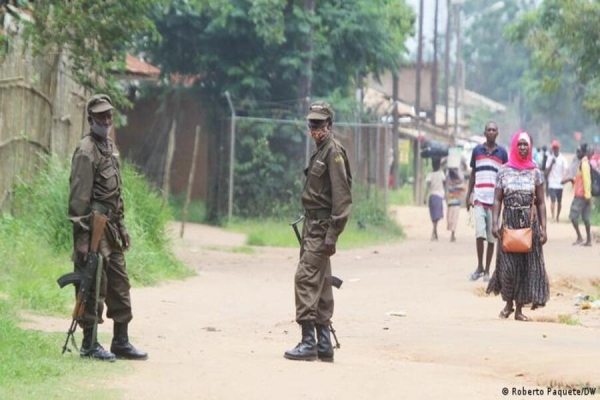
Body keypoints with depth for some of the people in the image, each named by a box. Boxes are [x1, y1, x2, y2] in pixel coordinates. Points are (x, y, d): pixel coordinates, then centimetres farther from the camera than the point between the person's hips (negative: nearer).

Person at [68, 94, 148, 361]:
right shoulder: (86, 151, -13)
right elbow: (79, 198, -18)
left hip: (112, 228, 9)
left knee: (120, 286, 11)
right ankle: (89, 344, 3)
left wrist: (122, 227, 20)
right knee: (94, 288, -4)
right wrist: (82, 236, -21)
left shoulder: (110, 147, 15)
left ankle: (121, 342, 18)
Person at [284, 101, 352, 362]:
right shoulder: (320, 151, 18)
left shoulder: (334, 151, -12)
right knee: (319, 282, 10)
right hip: (313, 227, 10)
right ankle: (324, 345, 14)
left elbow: (341, 197, -19)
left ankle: (308, 342, -15)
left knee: (306, 278, -14)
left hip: (322, 228, -10)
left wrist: (331, 235, -22)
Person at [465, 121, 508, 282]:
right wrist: (469, 195, 9)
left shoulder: (502, 152, 5)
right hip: (479, 198, 0)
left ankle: (487, 271, 11)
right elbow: (472, 174, 14)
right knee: (480, 233, -13)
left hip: (494, 200, 0)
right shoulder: (477, 150, 8)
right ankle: (479, 267, 4)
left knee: (491, 237, 3)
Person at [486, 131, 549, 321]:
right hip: (509, 222, -1)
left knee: (527, 266, 1)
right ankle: (508, 303, 12)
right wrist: (495, 222, -11)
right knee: (508, 264, -7)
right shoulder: (504, 172, 4)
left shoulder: (535, 173, 5)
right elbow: (497, 200, 2)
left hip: (530, 223, 1)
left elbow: (541, 202, 5)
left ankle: (519, 309, 7)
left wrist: (543, 228, -2)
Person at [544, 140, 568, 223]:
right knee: (553, 200, -12)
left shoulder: (562, 159, 3)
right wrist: (551, 164, -13)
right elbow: (547, 172, 2)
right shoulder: (550, 158, 3)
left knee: (559, 201, 9)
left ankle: (557, 217, 21)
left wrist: (563, 178, -22)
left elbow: (565, 169, -5)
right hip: (552, 184, -1)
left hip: (560, 184, 1)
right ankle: (553, 217, -16)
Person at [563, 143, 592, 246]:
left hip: (580, 195, -9)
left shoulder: (584, 164, -15)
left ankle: (579, 237, -4)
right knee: (585, 218, 8)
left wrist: (587, 195, -22)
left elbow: (586, 180, -20)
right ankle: (588, 240, 8)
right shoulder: (583, 163, 15)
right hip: (581, 195, 9)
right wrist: (571, 179, 14)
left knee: (573, 216, -6)